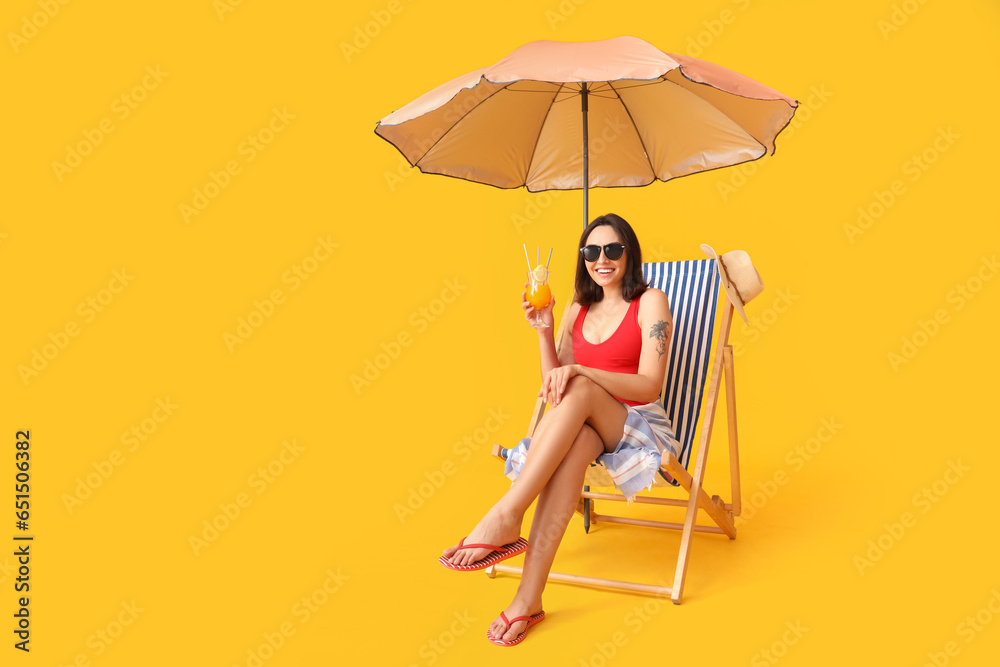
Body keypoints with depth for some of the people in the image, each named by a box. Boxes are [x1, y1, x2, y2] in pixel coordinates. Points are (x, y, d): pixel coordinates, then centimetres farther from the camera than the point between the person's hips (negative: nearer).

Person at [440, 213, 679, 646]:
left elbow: (649, 385, -13)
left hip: (639, 427, -3)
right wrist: (543, 330, -2)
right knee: (575, 441, -36)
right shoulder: (579, 309, 15)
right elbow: (554, 386, 11)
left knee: (579, 390, -34)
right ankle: (529, 595, -43)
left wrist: (579, 371, -26)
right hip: (586, 428, 3)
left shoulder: (650, 302, -1)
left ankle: (506, 516, -40)